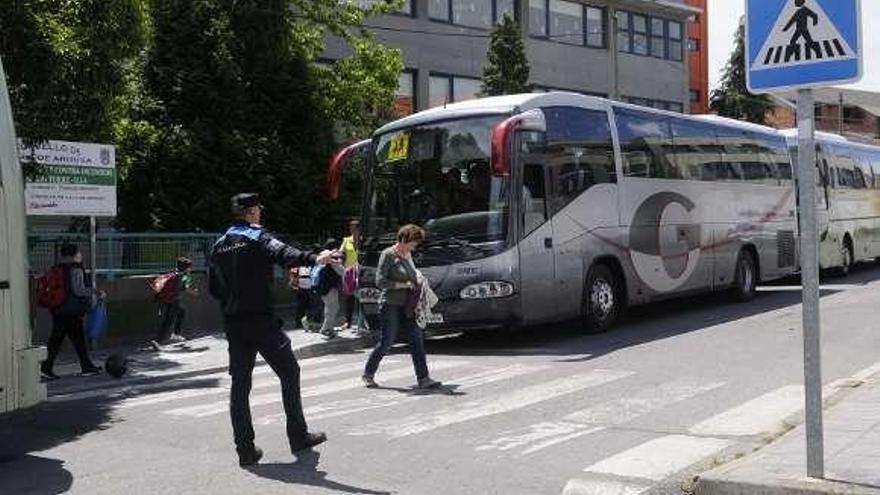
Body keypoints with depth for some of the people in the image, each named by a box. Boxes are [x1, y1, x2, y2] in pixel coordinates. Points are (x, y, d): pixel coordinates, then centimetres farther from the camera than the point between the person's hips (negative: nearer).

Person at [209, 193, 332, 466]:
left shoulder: (219, 246, 15)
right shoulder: (257, 237, -6)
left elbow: (214, 289, 19)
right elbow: (283, 254, -28)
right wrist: (313, 259, -42)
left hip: (233, 325, 6)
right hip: (261, 319, -6)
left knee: (239, 384, 7)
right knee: (289, 373, 7)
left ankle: (245, 449, 7)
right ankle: (298, 436, 12)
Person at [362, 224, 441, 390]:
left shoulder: (407, 255, 13)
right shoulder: (387, 255, -10)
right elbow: (380, 281, -16)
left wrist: (417, 283, 8)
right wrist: (404, 284, -16)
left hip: (406, 306, 7)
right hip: (390, 304, -7)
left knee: (417, 339, -2)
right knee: (387, 342, -2)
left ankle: (423, 378, -1)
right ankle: (368, 374, 16)